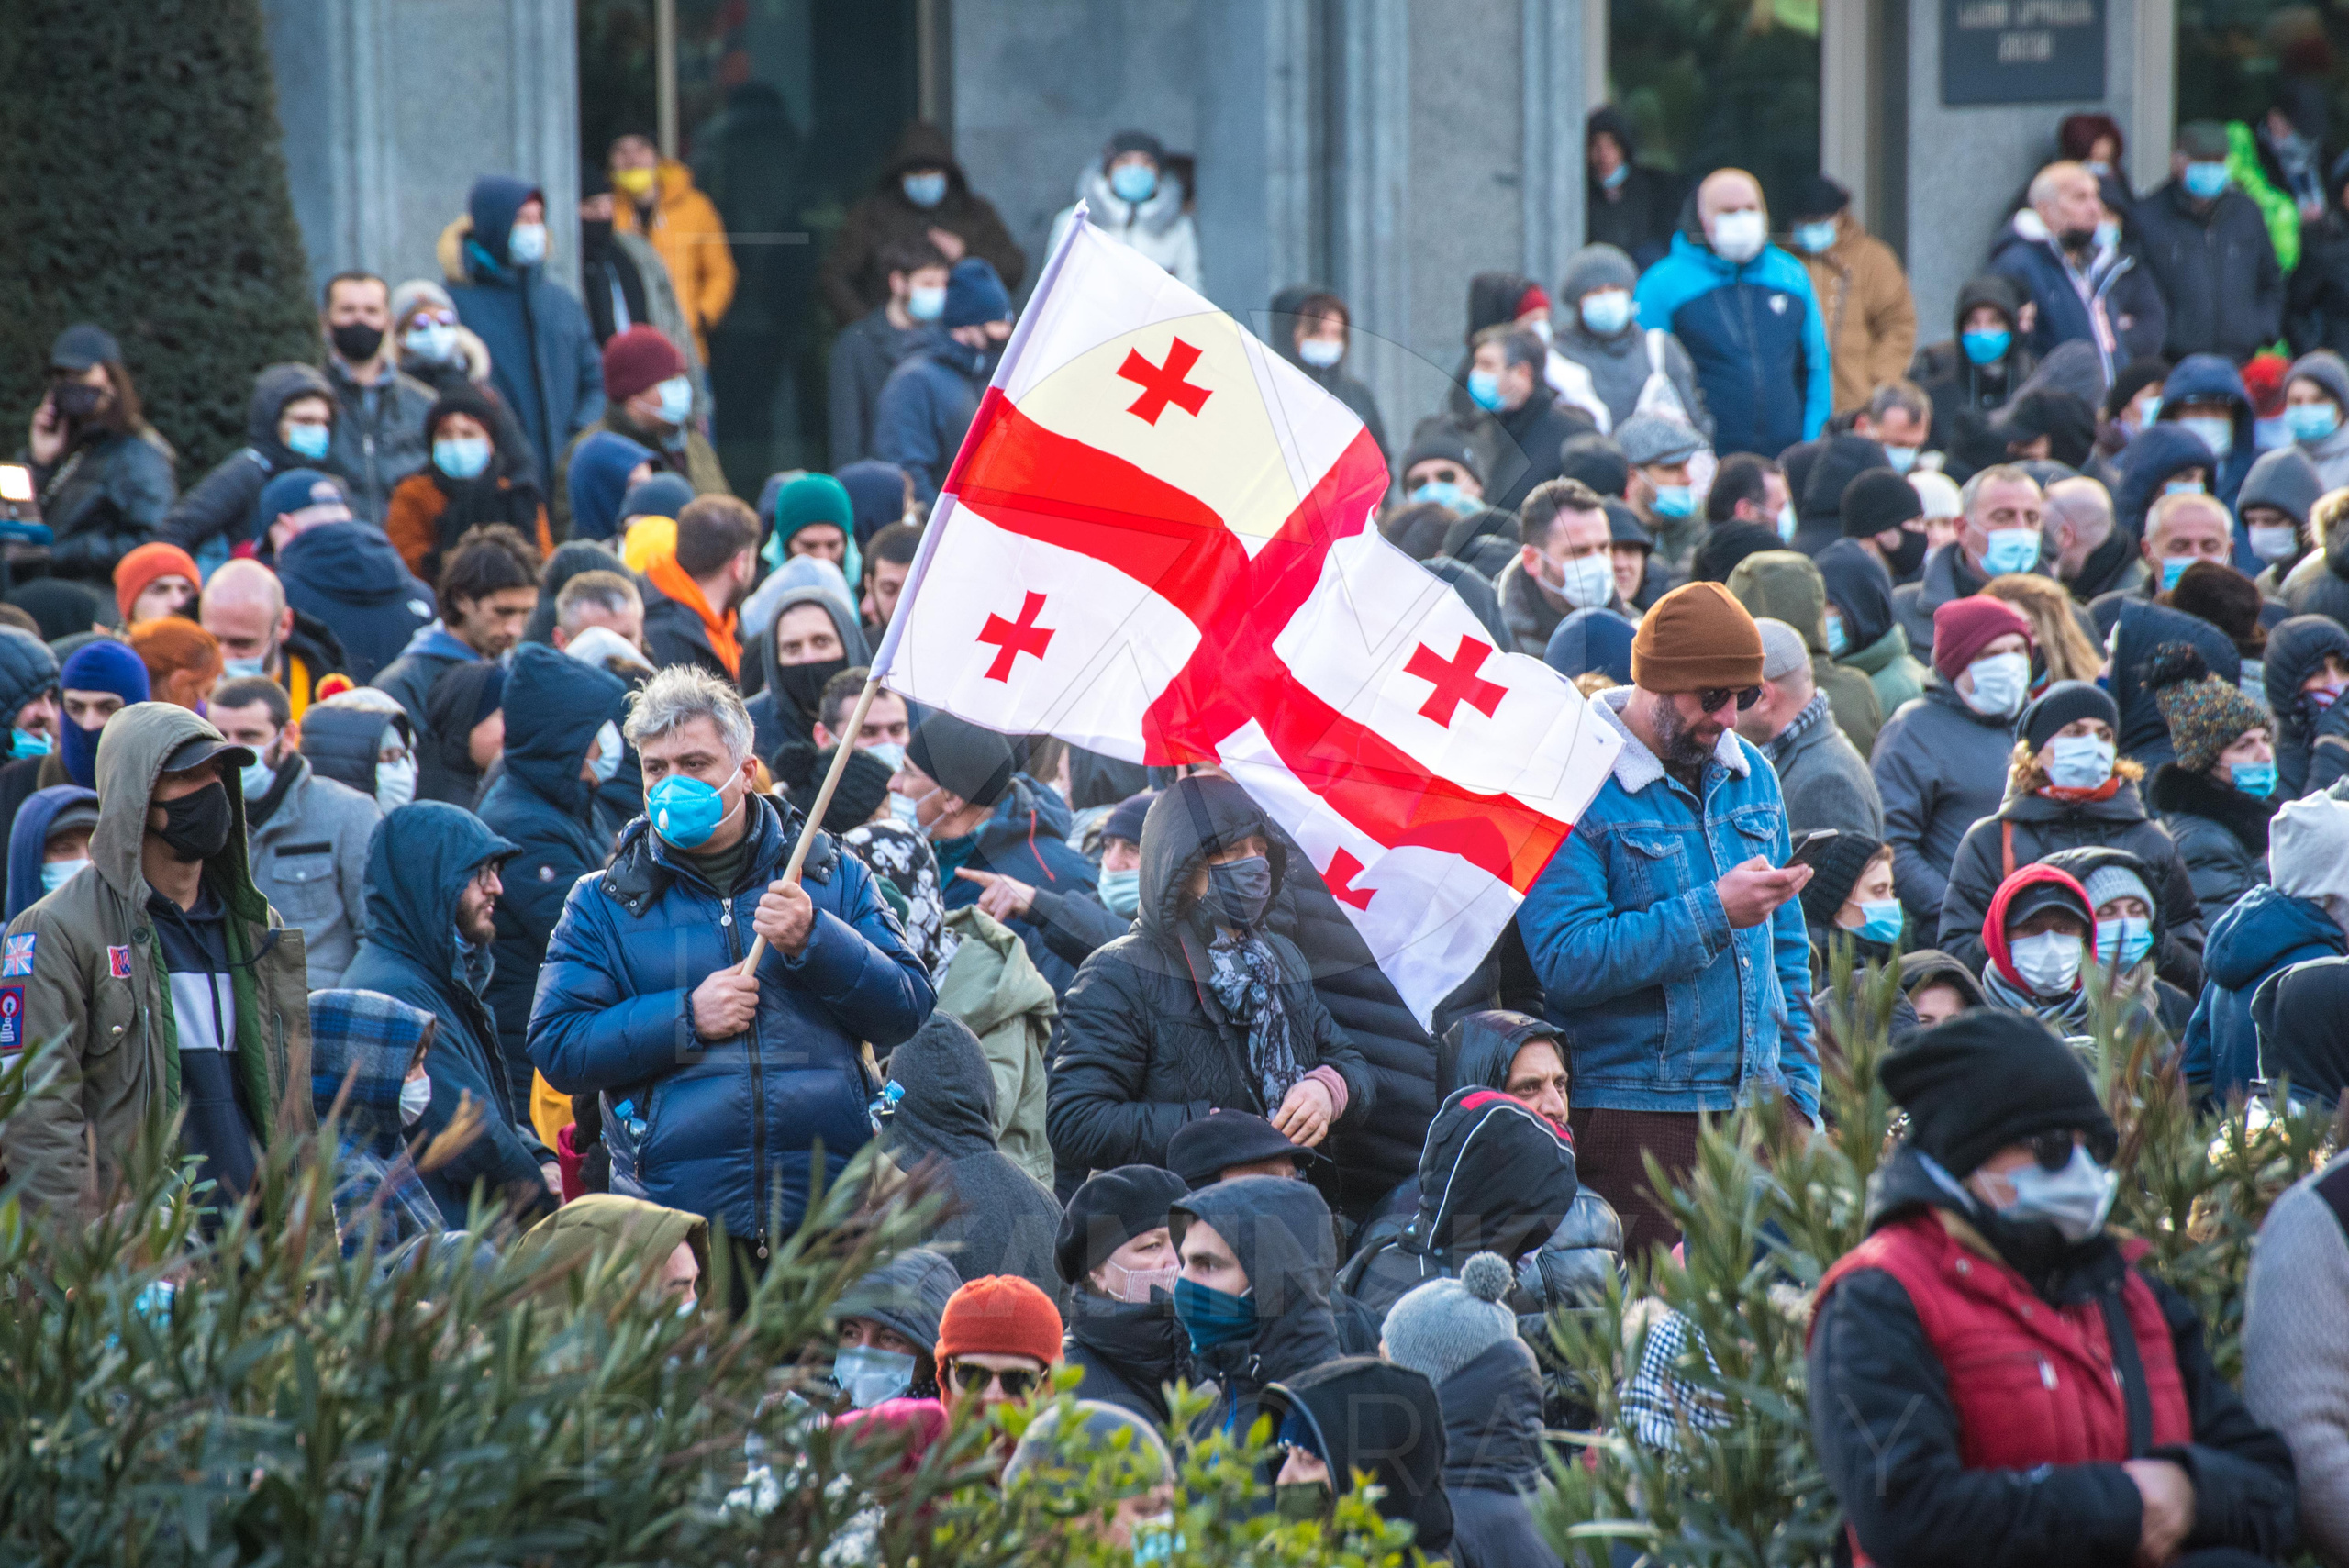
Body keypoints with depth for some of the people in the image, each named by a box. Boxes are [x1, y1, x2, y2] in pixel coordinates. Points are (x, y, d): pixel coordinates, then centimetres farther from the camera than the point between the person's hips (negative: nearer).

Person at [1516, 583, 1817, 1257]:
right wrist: (1714, 912, -19)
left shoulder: (1751, 776, 14)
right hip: (1636, 1118, -6)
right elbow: (1567, 961, -19)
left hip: (1758, 1102, 6)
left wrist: (1800, 1093, 14)